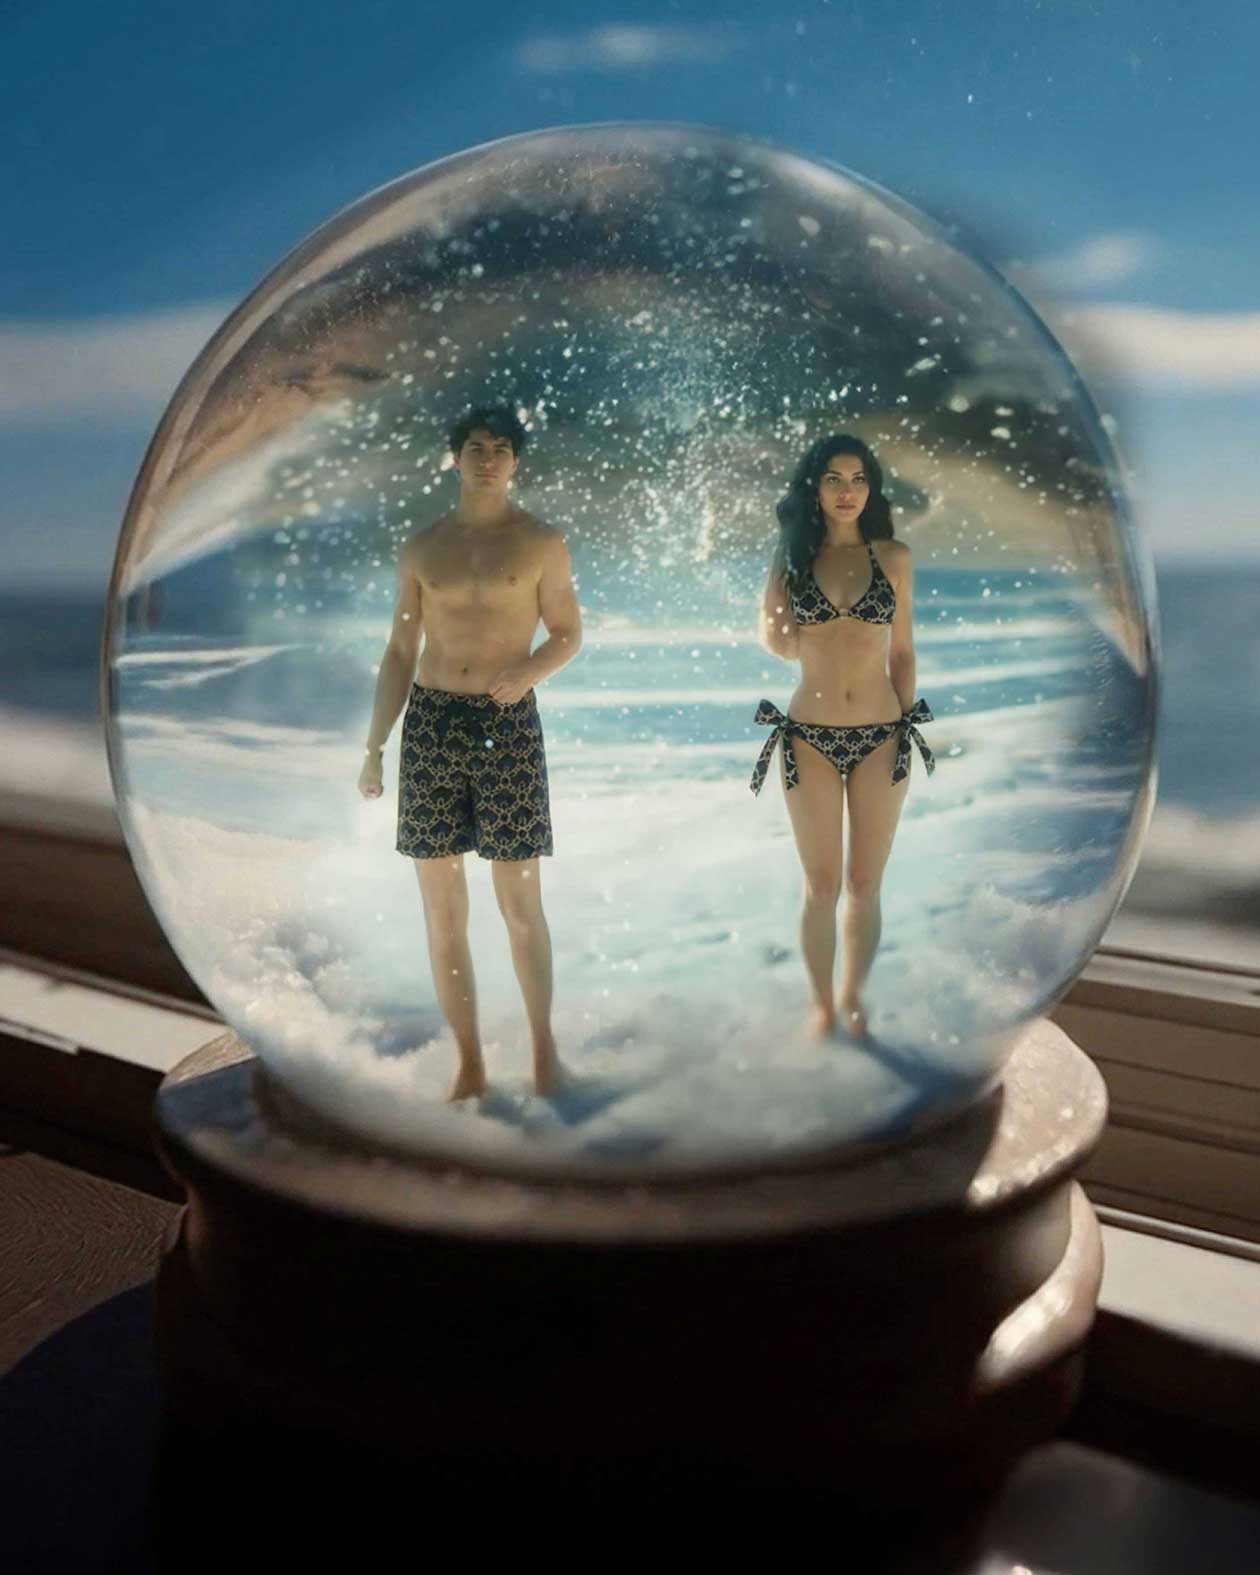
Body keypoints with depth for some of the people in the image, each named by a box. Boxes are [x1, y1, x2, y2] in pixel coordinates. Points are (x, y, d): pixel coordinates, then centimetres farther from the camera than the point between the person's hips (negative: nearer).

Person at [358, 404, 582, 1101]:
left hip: (507, 723, -2)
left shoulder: (541, 542, 3)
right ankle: (469, 1067, 15)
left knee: (520, 903, 0)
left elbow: (569, 633, 7)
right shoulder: (422, 545, 10)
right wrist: (374, 746, 7)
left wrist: (528, 670, -15)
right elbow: (400, 652, 12)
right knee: (441, 910, 4)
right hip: (429, 723, 3)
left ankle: (543, 1043, 21)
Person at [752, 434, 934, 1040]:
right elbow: (777, 642, 5)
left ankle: (853, 1001, 24)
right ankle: (822, 1006, 20)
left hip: (881, 737, 1)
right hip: (811, 738, 0)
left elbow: (902, 651, 9)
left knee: (864, 882, 8)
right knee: (822, 884, 5)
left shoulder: (893, 557, 5)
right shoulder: (791, 557, 4)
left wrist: (906, 727, 6)